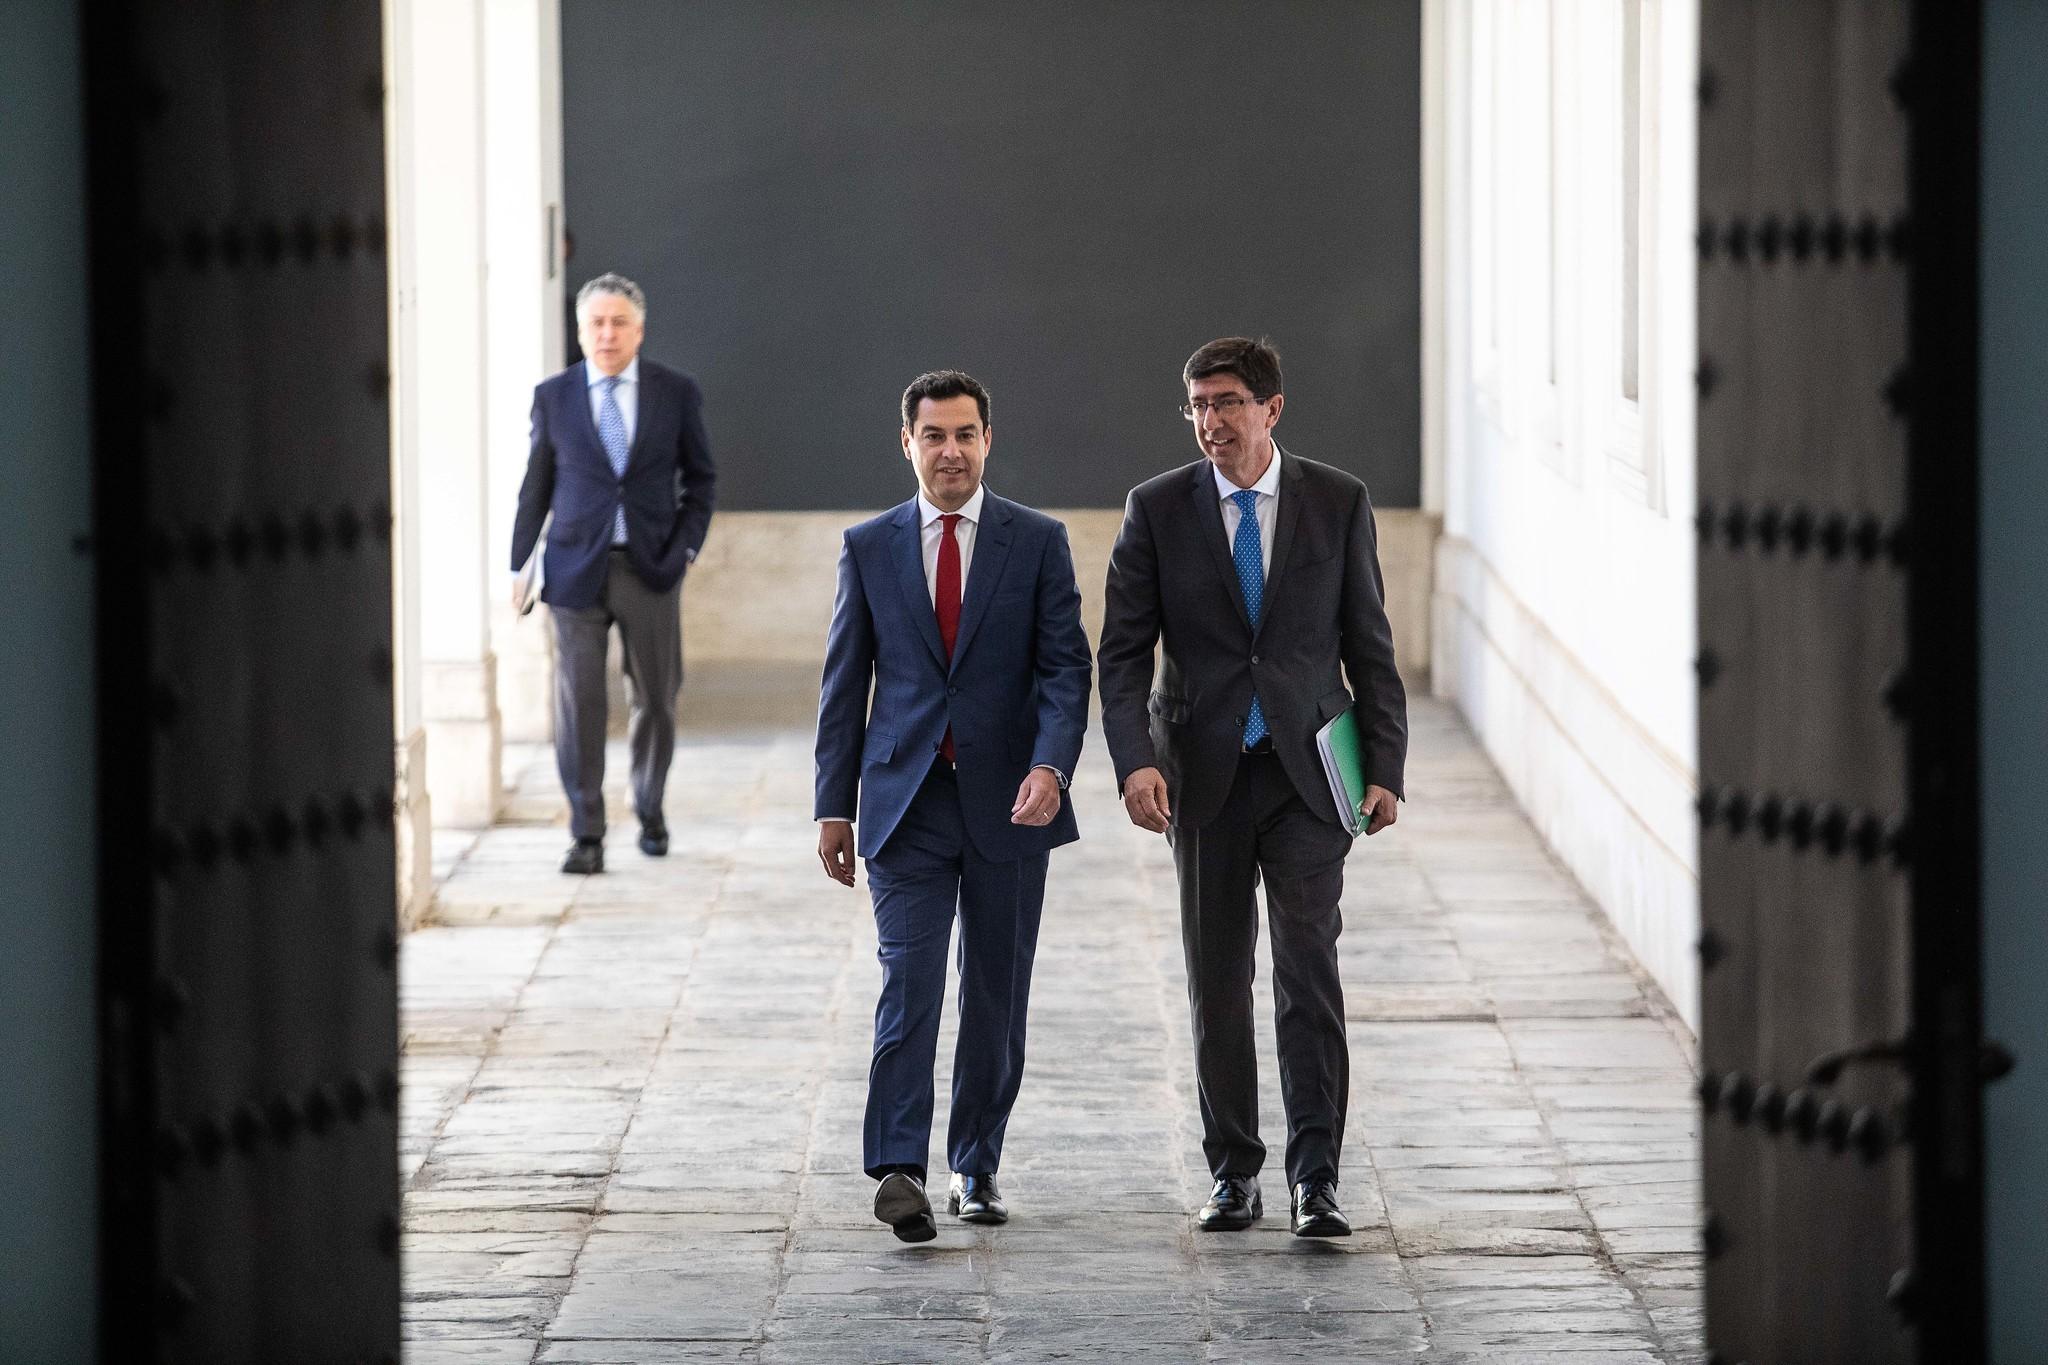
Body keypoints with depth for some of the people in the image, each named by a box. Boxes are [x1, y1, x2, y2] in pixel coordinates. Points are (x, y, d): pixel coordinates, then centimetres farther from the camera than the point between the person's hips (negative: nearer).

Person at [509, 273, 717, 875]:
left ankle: (650, 811, 30)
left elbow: (701, 479, 9)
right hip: (577, 569, 0)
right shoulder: (553, 396, 3)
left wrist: (686, 547, -3)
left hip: (650, 569, 1)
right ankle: (587, 836, -1)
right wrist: (519, 565, 4)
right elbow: (536, 485, 8)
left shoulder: (676, 392, 2)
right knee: (578, 702, -6)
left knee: (655, 700, 8)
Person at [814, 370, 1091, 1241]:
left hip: (1007, 802, 1)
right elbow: (844, 682, 8)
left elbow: (1065, 666, -2)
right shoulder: (869, 548, 6)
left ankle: (978, 1165, 20)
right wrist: (834, 805, 4)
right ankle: (899, 1170, -19)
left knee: (997, 995, 7)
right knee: (908, 982, -12)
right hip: (907, 801, -1)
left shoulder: (1038, 542, 3)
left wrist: (1051, 765, -19)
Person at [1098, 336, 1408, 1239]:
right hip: (1204, 775, 1)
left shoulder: (1339, 503, 2)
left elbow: (1369, 646, 5)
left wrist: (1385, 768, -1)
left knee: (1309, 967, -11)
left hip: (1307, 771, -1)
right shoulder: (1157, 509, 1)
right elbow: (1123, 651, -1)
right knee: (1217, 982, 7)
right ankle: (1233, 1174, 17)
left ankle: (1316, 1179, -10)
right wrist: (1134, 761, -15)